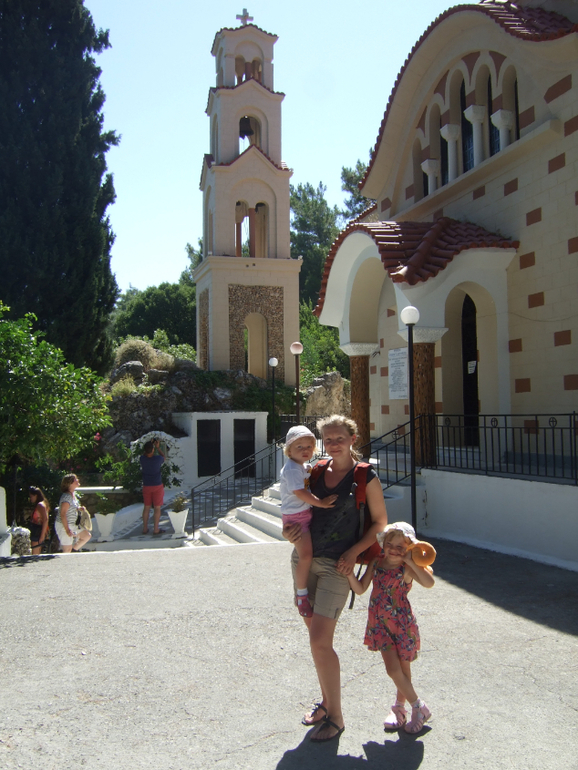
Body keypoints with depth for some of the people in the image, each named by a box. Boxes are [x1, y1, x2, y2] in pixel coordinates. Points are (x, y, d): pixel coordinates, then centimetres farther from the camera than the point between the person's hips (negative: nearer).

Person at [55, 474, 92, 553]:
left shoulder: (73, 494, 7)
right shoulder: (66, 497, -23)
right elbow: (62, 514, -25)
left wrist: (79, 508, 1)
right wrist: (67, 530, -25)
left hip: (73, 525, 9)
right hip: (64, 526, -9)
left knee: (87, 536, 14)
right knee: (67, 550, -3)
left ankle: (74, 549, 24)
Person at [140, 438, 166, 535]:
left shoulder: (142, 459, -11)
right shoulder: (157, 459, -19)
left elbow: (145, 454, 14)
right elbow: (163, 457, 5)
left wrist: (151, 445, 13)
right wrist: (158, 447, 12)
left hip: (146, 486, 3)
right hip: (157, 486, -3)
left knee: (147, 507, 14)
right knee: (157, 508, 5)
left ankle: (145, 529, 19)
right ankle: (156, 530, 8)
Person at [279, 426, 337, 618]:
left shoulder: (306, 466, 10)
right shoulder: (291, 469, -19)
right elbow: (300, 492, -27)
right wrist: (320, 503, -26)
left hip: (307, 513, 10)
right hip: (295, 517, -10)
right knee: (305, 555, -17)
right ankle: (301, 595, -4)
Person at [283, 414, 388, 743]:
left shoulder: (365, 477, -7)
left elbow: (380, 522, -2)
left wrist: (353, 552, -13)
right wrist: (290, 528, -2)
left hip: (336, 566, -5)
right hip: (304, 558, 5)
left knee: (320, 641, -10)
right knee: (316, 637, 13)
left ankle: (336, 717, 6)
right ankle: (327, 701, 30)